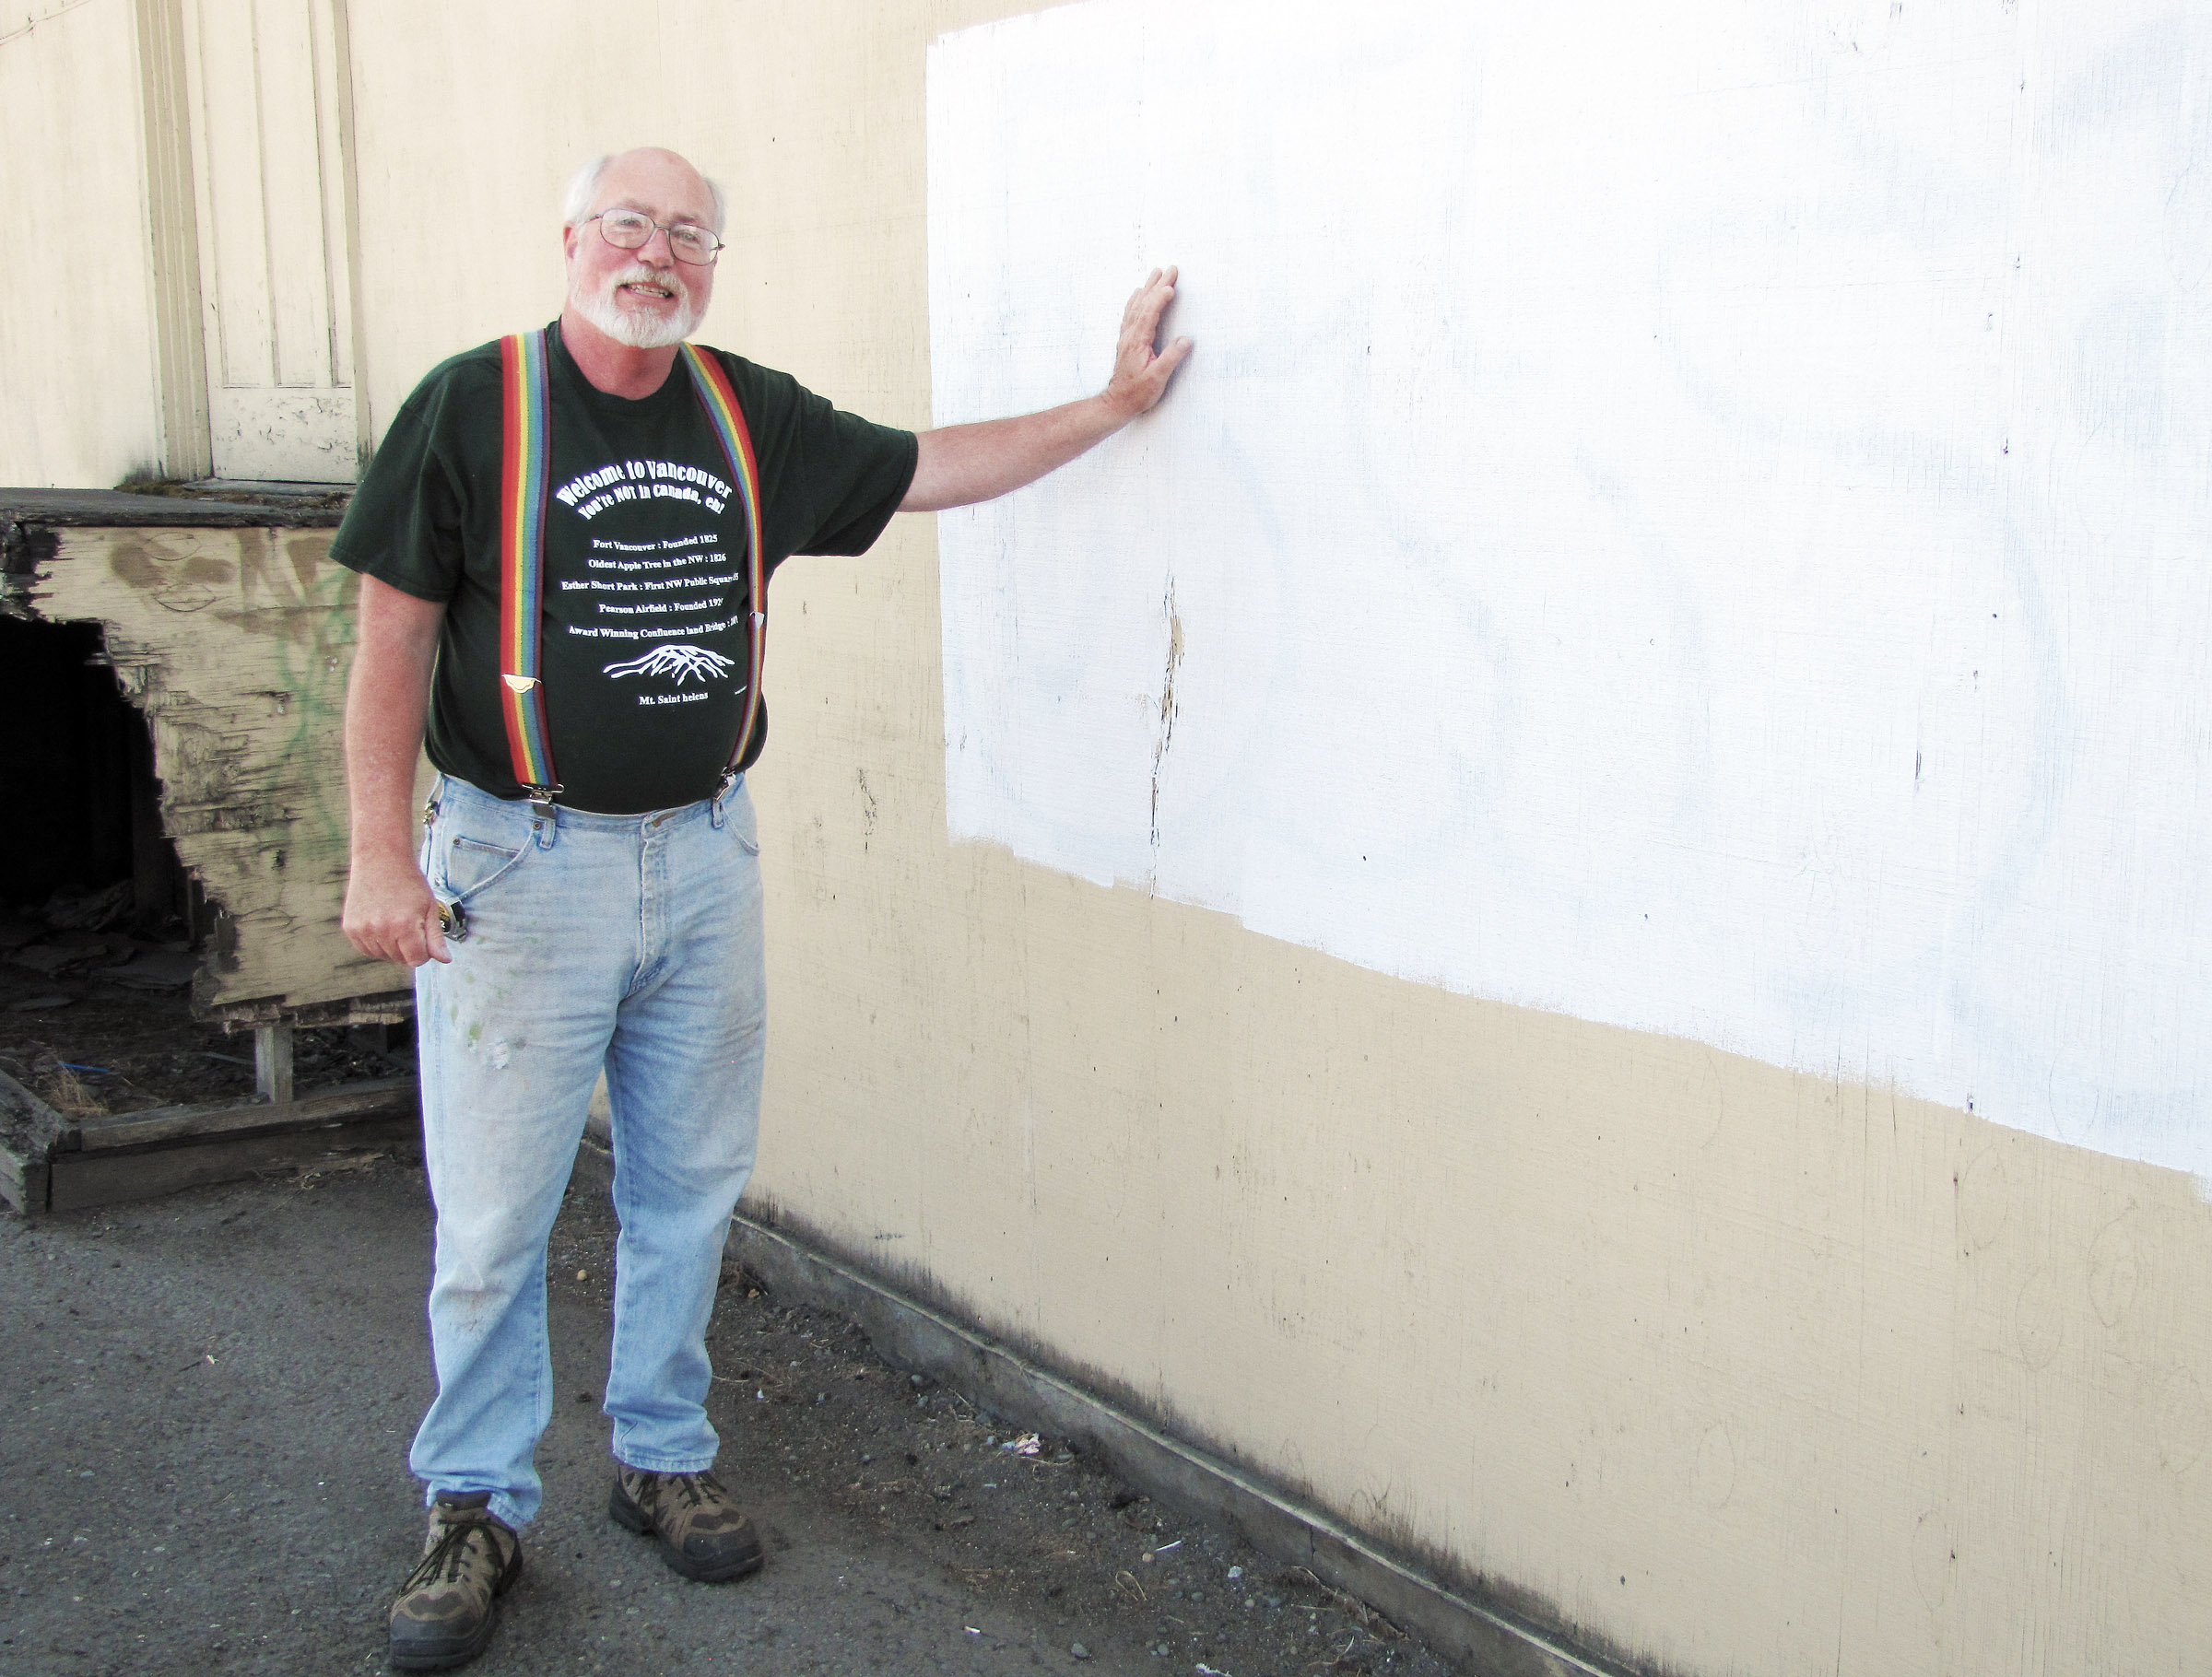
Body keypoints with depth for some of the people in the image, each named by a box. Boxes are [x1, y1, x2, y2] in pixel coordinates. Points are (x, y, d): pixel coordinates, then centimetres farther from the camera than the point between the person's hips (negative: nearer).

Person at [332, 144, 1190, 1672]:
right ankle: (477, 1509, 19)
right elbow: (395, 640, -6)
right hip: (522, 862, -4)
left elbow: (927, 470, 17)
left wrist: (1113, 404, 15)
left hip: (705, 857, 4)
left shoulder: (754, 418, 7)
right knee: (495, 1215, 1)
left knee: (690, 1189, 13)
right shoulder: (476, 404, -6)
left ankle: (665, 1456, 31)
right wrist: (381, 854, -11)